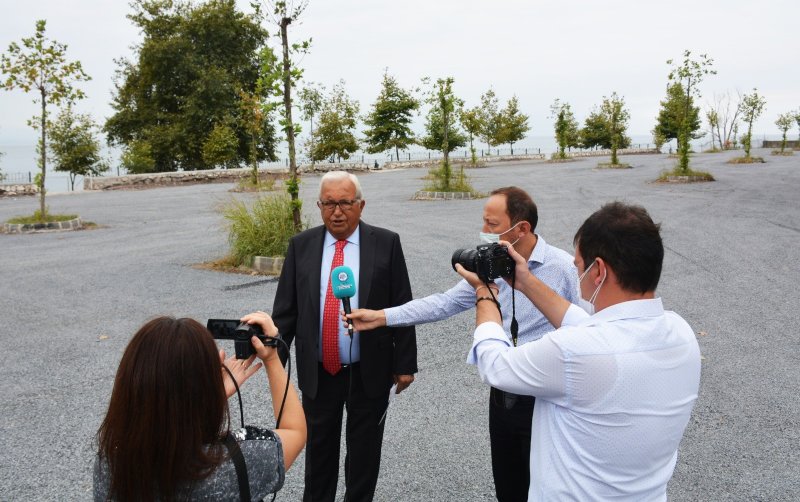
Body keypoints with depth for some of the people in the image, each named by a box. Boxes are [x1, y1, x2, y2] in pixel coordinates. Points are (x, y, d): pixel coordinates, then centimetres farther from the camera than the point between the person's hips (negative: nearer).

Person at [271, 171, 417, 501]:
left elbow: (402, 308, -4)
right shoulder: (301, 245, -1)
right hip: (317, 372, 2)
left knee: (364, 452, 15)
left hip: (369, 372, -1)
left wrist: (405, 363, -4)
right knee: (318, 449, 18)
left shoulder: (386, 243, -6)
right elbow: (285, 310, 2)